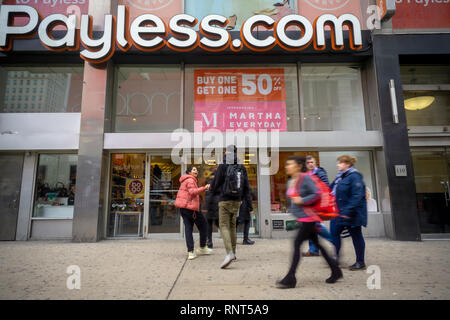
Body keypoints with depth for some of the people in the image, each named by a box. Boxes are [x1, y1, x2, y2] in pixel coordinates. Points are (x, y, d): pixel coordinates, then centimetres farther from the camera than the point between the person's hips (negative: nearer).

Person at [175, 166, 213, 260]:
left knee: (188, 228, 4)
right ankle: (202, 248, 16)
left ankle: (190, 252, -1)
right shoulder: (190, 180, -10)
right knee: (203, 226, 6)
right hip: (190, 207, -9)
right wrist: (204, 188, -28)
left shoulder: (185, 181, 21)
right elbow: (192, 192, -24)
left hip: (183, 207, 9)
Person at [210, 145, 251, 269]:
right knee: (232, 226, 18)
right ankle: (233, 252, 26)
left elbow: (214, 186, -6)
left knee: (224, 226, -4)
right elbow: (247, 188, 7)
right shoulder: (242, 168, 3)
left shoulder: (222, 167, -8)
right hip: (236, 202, 5)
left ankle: (229, 253, -20)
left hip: (225, 201, -5)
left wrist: (217, 190, 18)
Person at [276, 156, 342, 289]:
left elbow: (317, 194, -18)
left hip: (308, 217, -9)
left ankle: (290, 279, -2)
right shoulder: (290, 181, 11)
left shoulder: (305, 179, -13)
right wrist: (292, 211, 19)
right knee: (317, 244, 16)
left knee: (297, 244, -9)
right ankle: (336, 271, 31)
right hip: (300, 218, 9)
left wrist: (302, 200, -20)